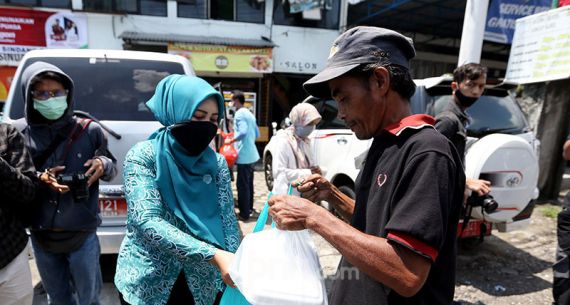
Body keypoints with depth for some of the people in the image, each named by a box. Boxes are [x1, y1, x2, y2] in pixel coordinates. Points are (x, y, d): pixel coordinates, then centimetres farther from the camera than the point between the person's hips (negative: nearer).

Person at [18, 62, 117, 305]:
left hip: (83, 235, -1)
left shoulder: (90, 130, -7)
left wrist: (103, 165, -18)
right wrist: (40, 179, -17)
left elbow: (112, 168, 4)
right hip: (41, 237, 2)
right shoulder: (19, 132, -5)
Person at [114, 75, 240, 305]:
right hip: (147, 284, -2)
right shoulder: (143, 156, -13)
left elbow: (228, 222, -6)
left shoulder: (217, 163, -3)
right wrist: (214, 255, -35)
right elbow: (148, 221, -25)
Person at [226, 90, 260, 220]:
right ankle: (249, 208, 29)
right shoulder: (249, 113, 15)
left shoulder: (239, 113, -13)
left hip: (243, 155, -9)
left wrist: (231, 140, -15)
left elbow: (243, 132, -27)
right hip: (251, 154, 9)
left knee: (242, 185, -1)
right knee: (248, 183, 18)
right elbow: (257, 134, 18)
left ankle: (244, 213, 6)